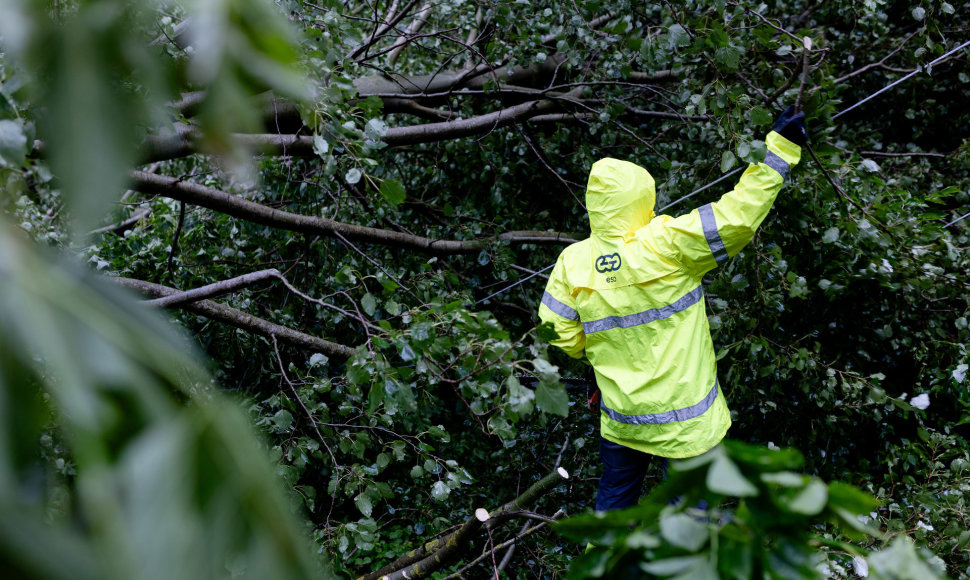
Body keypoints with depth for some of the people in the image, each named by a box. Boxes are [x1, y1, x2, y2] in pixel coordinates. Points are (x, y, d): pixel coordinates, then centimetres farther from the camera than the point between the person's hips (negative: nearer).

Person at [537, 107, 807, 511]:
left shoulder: (573, 262, -8)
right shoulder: (666, 245, -21)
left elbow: (561, 336, -3)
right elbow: (737, 216, -22)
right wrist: (780, 148, -15)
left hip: (620, 416, 4)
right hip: (683, 420, -4)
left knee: (615, 495, 23)